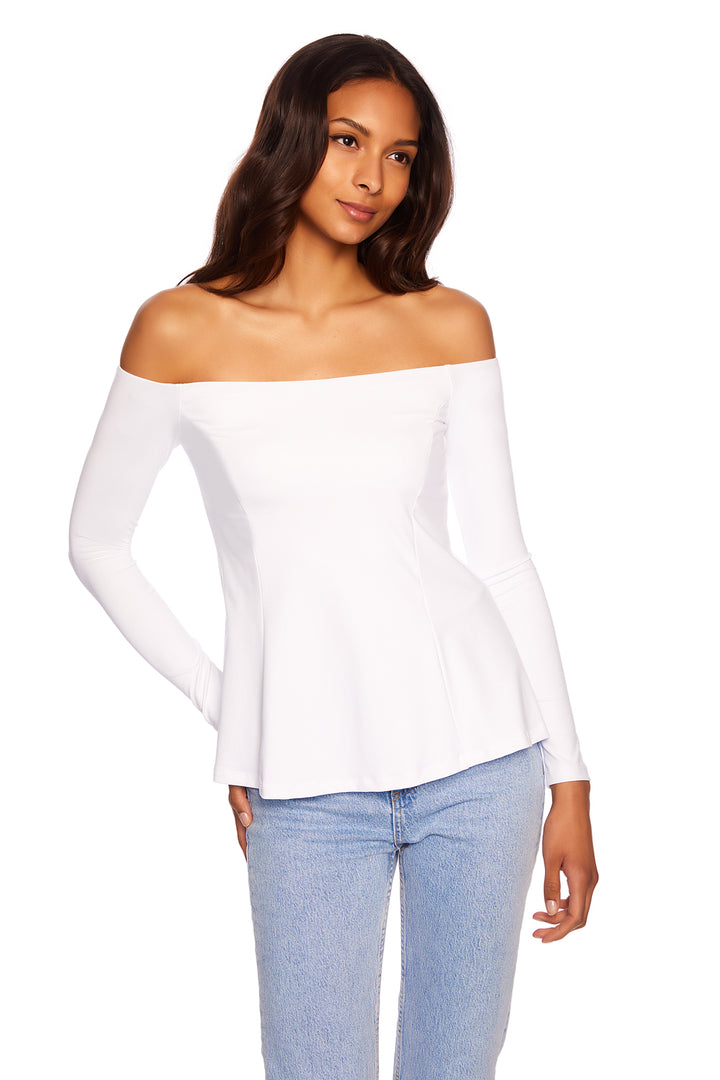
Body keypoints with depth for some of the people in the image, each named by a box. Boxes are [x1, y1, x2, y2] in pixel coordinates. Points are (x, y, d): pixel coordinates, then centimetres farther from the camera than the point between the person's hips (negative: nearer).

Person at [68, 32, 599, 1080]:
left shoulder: (451, 325, 2)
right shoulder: (181, 330, -2)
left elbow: (501, 553, 4)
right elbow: (97, 541, 8)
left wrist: (569, 778, 3)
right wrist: (223, 712, 4)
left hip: (479, 756, 2)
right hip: (308, 789, -1)